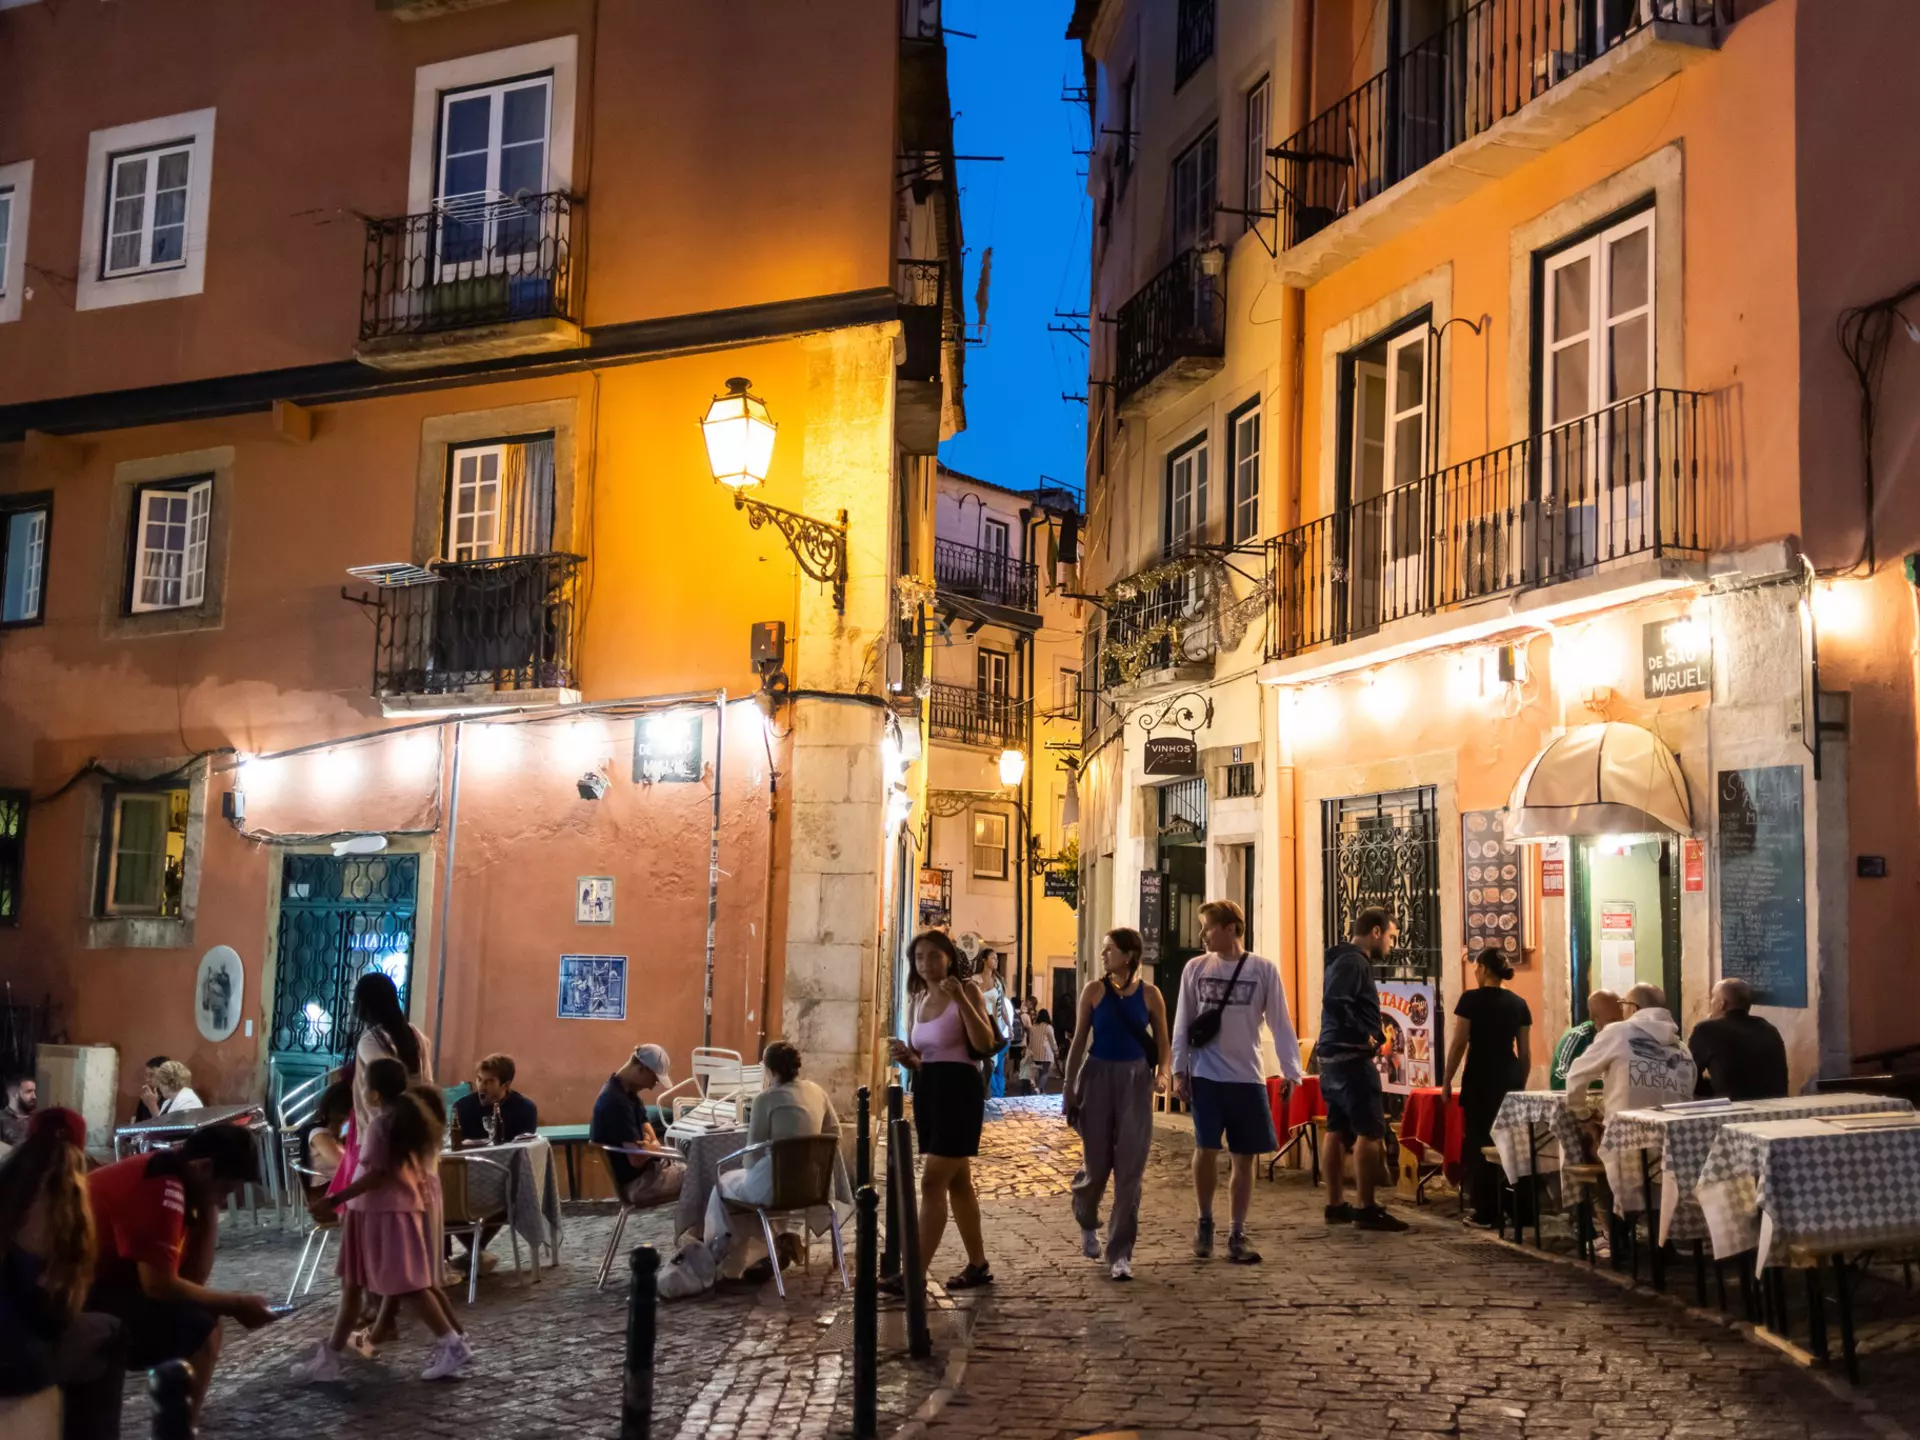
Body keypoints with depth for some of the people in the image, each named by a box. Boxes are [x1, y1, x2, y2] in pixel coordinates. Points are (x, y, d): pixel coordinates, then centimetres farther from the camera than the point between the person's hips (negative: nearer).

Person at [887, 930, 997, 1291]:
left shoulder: (966, 990, -7)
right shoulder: (917, 1000, 13)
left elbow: (985, 1042, -19)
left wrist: (961, 999, -28)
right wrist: (904, 1057, -3)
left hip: (958, 1090, -8)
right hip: (927, 1091, 8)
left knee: (932, 1183, -11)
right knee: (957, 1183, 14)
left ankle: (916, 1273, -10)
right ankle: (978, 1265, 23)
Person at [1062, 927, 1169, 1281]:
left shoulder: (1149, 994, -1)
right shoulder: (1095, 990, -1)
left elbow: (1163, 1043, 5)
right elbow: (1079, 1041, 3)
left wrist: (1162, 1073, -15)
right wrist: (1069, 1087, 1)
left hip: (1135, 1080, 0)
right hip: (1098, 1076, 0)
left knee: (1130, 1169, -2)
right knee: (1096, 1164, 6)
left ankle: (1120, 1253, 6)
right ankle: (1087, 1222, 37)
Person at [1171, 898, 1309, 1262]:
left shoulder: (1263, 970, -2)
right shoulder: (1195, 968, 1)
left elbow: (1280, 1023, -1)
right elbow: (1183, 1023, 5)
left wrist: (1291, 1071, -7)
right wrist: (1179, 1070, 1)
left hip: (1247, 1077, 0)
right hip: (1206, 1075, 0)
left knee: (1245, 1157, 4)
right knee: (1206, 1149, -2)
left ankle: (1237, 1236, 14)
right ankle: (1205, 1222, 20)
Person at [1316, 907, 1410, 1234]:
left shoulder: (1346, 959, 17)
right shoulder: (1354, 961, -14)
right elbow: (1335, 1001, -28)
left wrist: (1373, 1031, 10)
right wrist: (1365, 1035, -20)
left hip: (1335, 1056, 10)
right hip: (1351, 1057, -10)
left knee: (1338, 1131, 11)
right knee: (1370, 1131, -8)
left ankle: (1335, 1205, 15)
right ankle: (1367, 1209, -7)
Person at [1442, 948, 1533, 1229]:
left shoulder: (1472, 999, -7)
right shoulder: (1519, 1003, 7)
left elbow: (1459, 1044, -8)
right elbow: (1525, 1051, 9)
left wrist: (1447, 1080, 0)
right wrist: (1521, 1083, 19)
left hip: (1481, 1078, -5)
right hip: (1511, 1077, 5)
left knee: (1479, 1142, 2)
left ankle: (1486, 1213, 1)